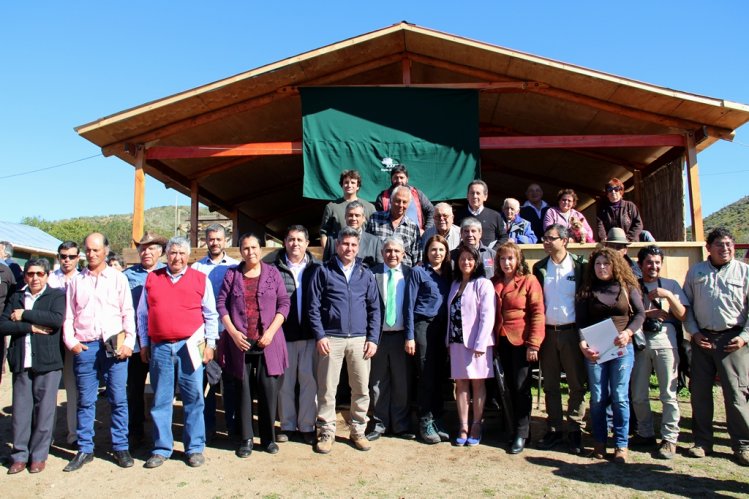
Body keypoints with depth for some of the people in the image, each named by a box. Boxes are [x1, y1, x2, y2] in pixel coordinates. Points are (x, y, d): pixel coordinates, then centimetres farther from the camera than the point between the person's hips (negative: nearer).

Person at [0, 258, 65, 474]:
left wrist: (24, 315, -10)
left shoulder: (56, 295, 3)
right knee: (20, 411, 6)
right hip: (21, 363, 3)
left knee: (44, 410, 3)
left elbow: (57, 319, -16)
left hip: (47, 362, -3)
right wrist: (30, 327, -10)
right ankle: (20, 455, 19)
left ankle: (39, 455, 15)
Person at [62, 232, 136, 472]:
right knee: (85, 400, 7)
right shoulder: (76, 281, 12)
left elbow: (128, 313, 3)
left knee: (118, 399, 1)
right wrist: (71, 341, 0)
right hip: (85, 347, 2)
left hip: (114, 345, -2)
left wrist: (129, 342, -5)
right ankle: (85, 449, 18)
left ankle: (121, 447, 10)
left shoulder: (118, 278, 6)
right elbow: (68, 315, 12)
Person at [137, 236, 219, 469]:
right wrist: (144, 344, 11)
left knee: (193, 398, 3)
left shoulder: (201, 279, 5)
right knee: (160, 400, 8)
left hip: (190, 346, -1)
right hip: (159, 347, 2)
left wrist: (210, 343, 2)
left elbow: (211, 315, 7)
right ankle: (162, 449, 20)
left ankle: (195, 448, 14)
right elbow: (142, 314, 14)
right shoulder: (151, 278, 10)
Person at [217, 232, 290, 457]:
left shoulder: (272, 273, 7)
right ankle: (246, 439, 16)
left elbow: (284, 303, 3)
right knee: (244, 391, 5)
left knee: (269, 390, 0)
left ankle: (269, 437, 14)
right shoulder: (232, 274, 8)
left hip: (267, 343, 0)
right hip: (240, 342, 1)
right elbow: (221, 304, 4)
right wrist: (233, 332, -7)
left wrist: (271, 331, -8)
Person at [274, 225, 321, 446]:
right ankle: (287, 424, 25)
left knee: (309, 380, 5)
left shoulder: (317, 268, 3)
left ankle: (307, 425, 19)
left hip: (310, 334, 0)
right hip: (284, 334, 0)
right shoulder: (275, 269, 1)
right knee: (285, 381, 10)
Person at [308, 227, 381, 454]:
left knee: (361, 389, 6)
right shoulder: (324, 271, 3)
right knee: (327, 388, 4)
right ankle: (327, 432, 18)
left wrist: (373, 338, 2)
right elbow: (314, 307, 0)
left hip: (359, 339, 2)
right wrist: (320, 336, -8)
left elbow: (374, 308, 10)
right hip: (331, 339, -2)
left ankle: (358, 431, 22)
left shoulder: (366, 274, 10)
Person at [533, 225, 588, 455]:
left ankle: (575, 430, 14)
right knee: (550, 384, 9)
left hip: (572, 331, -3)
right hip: (547, 332, 3)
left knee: (577, 384, 3)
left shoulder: (580, 265, -2)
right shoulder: (539, 268, 7)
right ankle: (554, 429, 19)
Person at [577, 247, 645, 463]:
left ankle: (621, 445, 11)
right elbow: (581, 321, 1)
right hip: (594, 350, 1)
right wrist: (583, 344, -14)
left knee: (620, 397, 0)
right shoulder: (587, 291, 6)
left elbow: (640, 314, 2)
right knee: (597, 398, 4)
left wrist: (628, 332, -15)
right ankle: (599, 442, 17)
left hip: (622, 348, -1)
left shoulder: (627, 288, 6)